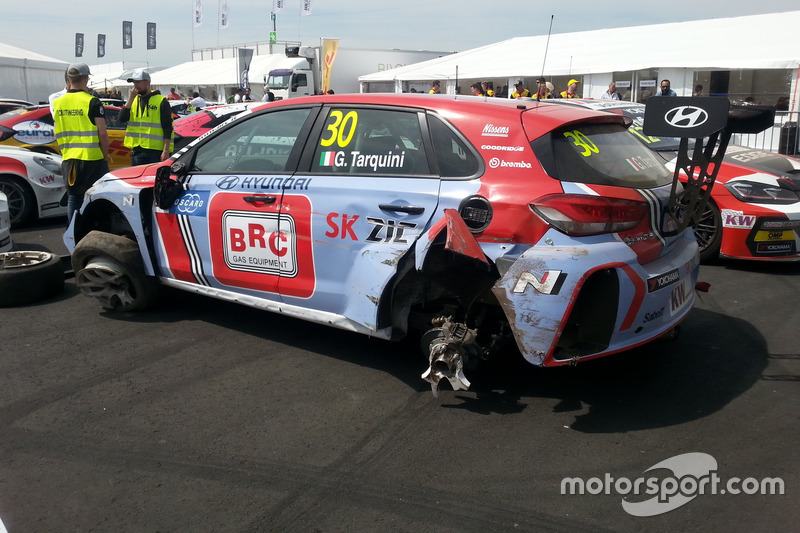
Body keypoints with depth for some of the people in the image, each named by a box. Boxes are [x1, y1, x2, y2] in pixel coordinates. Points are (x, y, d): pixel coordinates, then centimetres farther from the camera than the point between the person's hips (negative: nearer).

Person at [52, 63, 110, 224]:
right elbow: (102, 133, -12)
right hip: (92, 158, -5)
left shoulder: (57, 103, 7)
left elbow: (58, 132, 12)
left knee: (73, 198, 12)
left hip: (68, 159, 5)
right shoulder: (92, 102, -10)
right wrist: (105, 155, -1)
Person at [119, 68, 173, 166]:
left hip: (156, 152, -6)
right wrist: (130, 98, -4)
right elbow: (122, 118, 2)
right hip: (137, 151, 6)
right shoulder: (133, 101, 16)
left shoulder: (161, 101, -2)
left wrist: (166, 151, -15)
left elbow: (167, 128, -7)